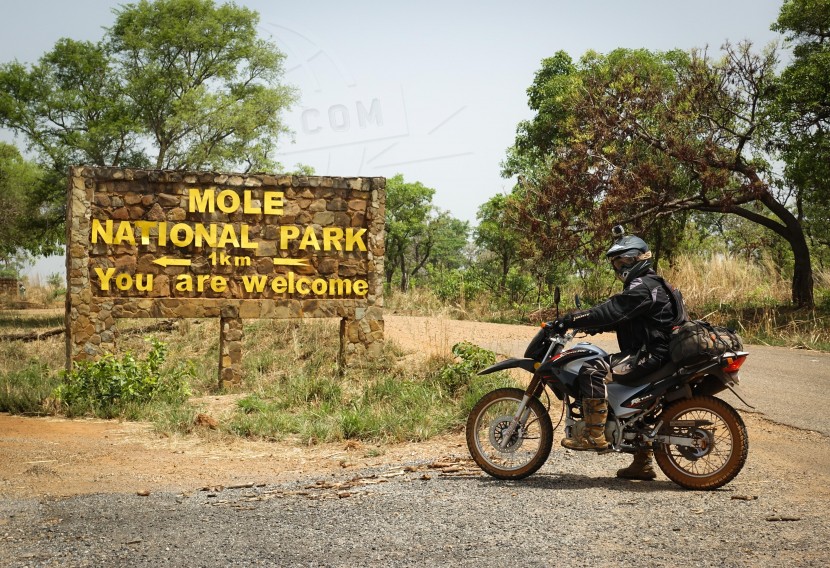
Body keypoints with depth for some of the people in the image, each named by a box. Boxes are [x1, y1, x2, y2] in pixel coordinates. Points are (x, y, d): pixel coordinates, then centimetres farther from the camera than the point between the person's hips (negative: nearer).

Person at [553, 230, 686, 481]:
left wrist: (570, 320, -23)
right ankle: (643, 463, 30)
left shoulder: (643, 287, -14)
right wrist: (590, 325, 13)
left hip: (649, 356, -12)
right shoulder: (649, 284, 21)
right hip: (646, 355, 12)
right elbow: (619, 318, 24)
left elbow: (611, 311, -24)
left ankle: (595, 436, -23)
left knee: (593, 371, -24)